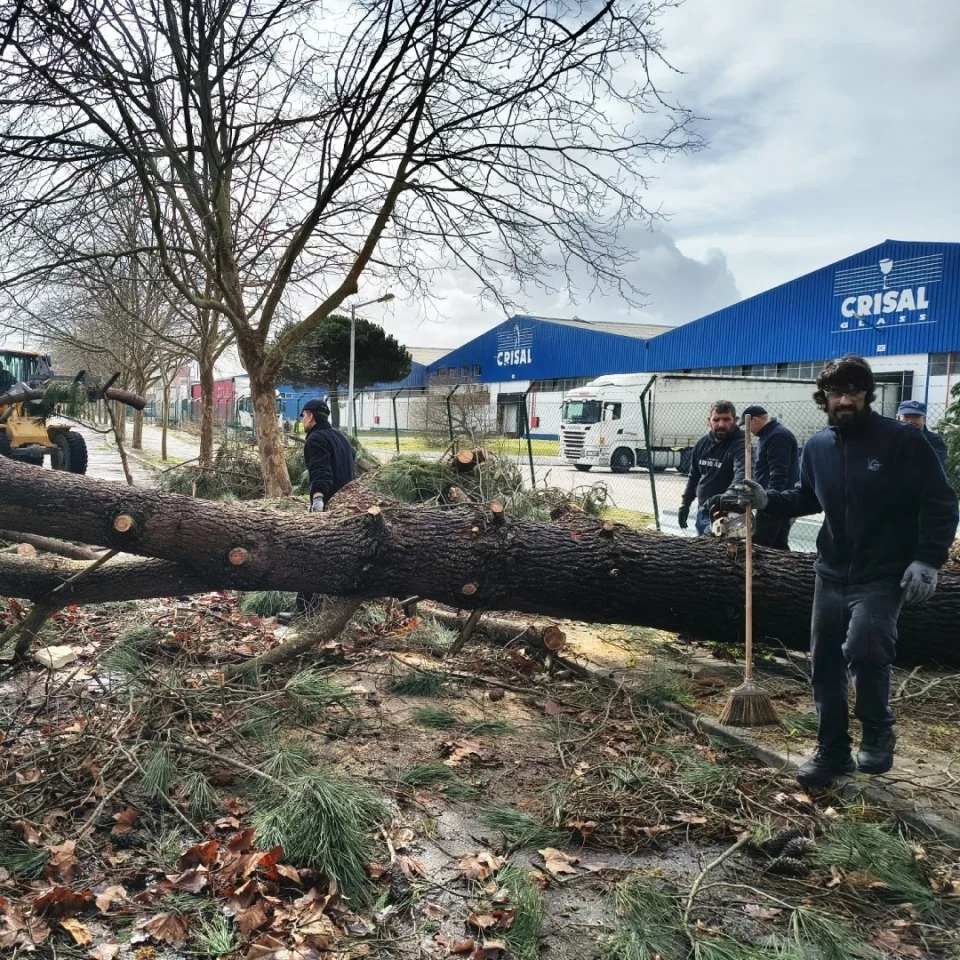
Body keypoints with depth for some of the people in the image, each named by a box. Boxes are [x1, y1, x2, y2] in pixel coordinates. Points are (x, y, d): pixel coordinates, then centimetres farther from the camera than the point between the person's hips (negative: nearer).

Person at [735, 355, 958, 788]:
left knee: (864, 650, -23)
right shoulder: (817, 446, 3)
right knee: (825, 664, 9)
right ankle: (832, 752, 24)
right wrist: (768, 500, 1)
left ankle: (878, 736, 4)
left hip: (883, 576, -6)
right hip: (831, 573, 6)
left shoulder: (903, 440, -13)